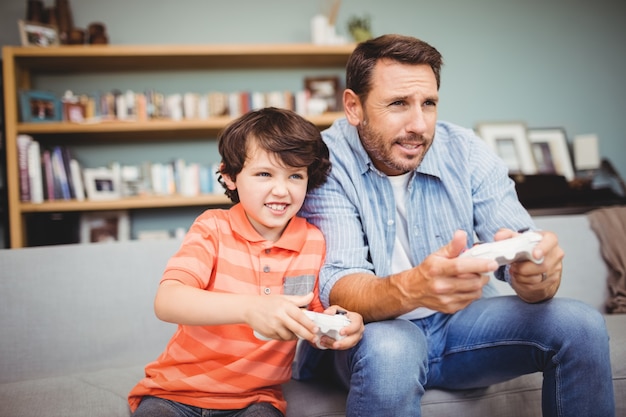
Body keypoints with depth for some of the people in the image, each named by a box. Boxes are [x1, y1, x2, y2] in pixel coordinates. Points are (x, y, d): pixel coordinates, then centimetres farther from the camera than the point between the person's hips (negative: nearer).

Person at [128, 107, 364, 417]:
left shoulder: (314, 242, 0)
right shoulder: (213, 228, -6)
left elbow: (315, 324, 7)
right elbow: (166, 302, -21)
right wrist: (249, 308, -37)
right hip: (177, 391, -1)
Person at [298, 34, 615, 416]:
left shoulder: (467, 152, -6)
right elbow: (336, 289, -25)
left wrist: (537, 272, -40)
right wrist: (411, 289, -48)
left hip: (459, 321, 4)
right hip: (374, 329, -4)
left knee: (582, 326, -15)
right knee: (390, 349, -38)